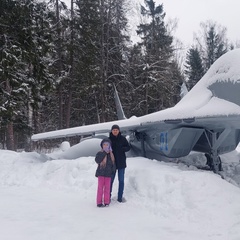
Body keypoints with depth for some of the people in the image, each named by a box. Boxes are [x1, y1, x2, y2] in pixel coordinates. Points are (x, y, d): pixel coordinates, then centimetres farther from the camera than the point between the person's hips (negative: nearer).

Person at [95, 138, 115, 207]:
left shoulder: (111, 155, 7)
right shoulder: (100, 153, -5)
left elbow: (113, 164, 14)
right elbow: (97, 160, -23)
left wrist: (113, 170, 0)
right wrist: (104, 152, -22)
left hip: (108, 174, 3)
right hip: (101, 173, -3)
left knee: (107, 188, 7)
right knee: (100, 188, 0)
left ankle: (106, 202, 15)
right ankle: (99, 202, 6)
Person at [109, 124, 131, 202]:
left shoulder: (122, 138, -1)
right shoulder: (109, 139, -1)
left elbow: (128, 147, 2)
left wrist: (121, 149, -15)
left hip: (121, 162, 1)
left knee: (121, 180, 5)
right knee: (111, 179, 4)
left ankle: (120, 197, 15)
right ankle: (108, 196, 18)